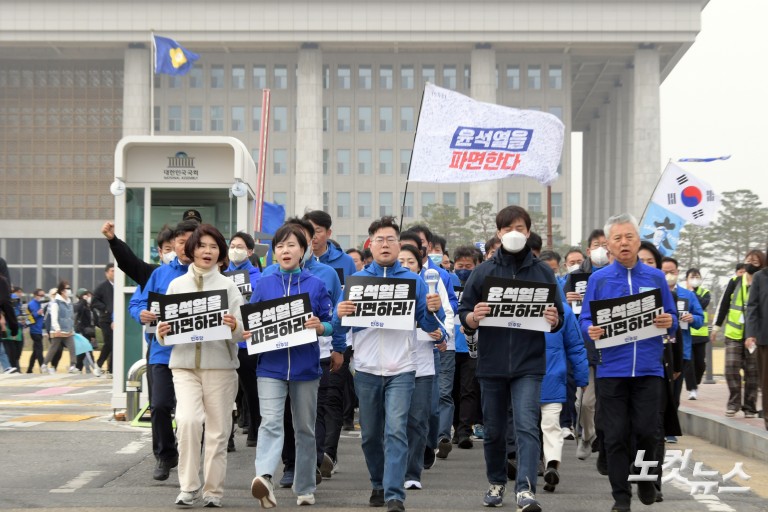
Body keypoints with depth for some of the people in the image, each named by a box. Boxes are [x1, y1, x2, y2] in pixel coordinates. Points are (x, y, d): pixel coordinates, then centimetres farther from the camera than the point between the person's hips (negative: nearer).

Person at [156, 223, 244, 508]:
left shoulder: (228, 286, 6)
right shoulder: (177, 285, 9)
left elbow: (241, 332, 0)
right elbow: (165, 328, 10)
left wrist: (234, 327, -22)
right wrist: (162, 333, -12)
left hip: (220, 365, 0)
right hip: (184, 364, 0)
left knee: (217, 430, 2)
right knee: (188, 420, -18)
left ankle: (213, 491, 13)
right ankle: (188, 487, -8)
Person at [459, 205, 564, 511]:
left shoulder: (543, 272, 4)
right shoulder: (483, 272, 5)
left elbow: (558, 321, 7)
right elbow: (464, 316, 4)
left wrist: (554, 320, -16)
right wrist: (474, 317, -18)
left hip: (529, 364, -2)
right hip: (491, 364, 2)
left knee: (527, 426, -15)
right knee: (494, 429, 11)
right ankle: (496, 483, 30)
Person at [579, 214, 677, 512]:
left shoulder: (656, 278, 8)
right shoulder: (598, 279, 6)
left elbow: (672, 320, 10)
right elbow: (585, 320, 4)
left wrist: (669, 323, -13)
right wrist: (591, 331, -17)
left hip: (648, 368, 0)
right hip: (612, 369, 0)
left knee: (646, 431, -2)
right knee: (616, 435, 1)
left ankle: (646, 476, 26)